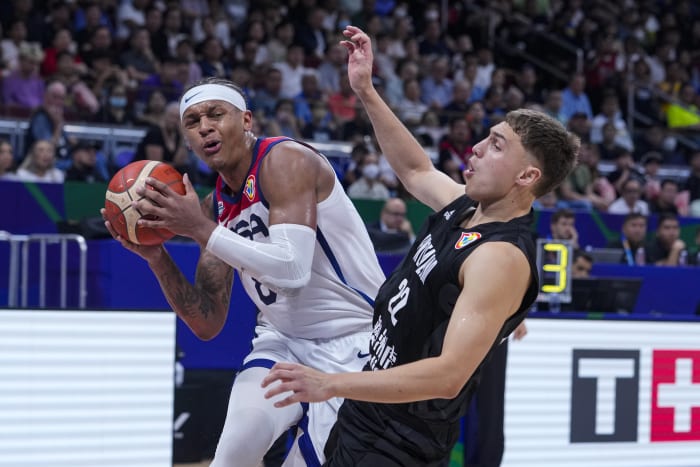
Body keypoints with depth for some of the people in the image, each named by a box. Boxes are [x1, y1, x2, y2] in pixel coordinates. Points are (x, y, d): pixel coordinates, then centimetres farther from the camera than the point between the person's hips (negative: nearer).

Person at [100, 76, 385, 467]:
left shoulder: (285, 161, -17)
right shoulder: (215, 206, 4)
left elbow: (292, 270, -31)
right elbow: (207, 324, 5)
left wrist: (200, 229, -28)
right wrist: (156, 256, -8)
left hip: (353, 343, -5)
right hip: (284, 340, 5)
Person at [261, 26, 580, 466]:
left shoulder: (503, 257, -24)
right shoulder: (468, 205, 3)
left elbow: (449, 374, -33)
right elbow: (417, 170, 26)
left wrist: (331, 384, -38)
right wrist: (367, 93, 18)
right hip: (365, 414, 9)